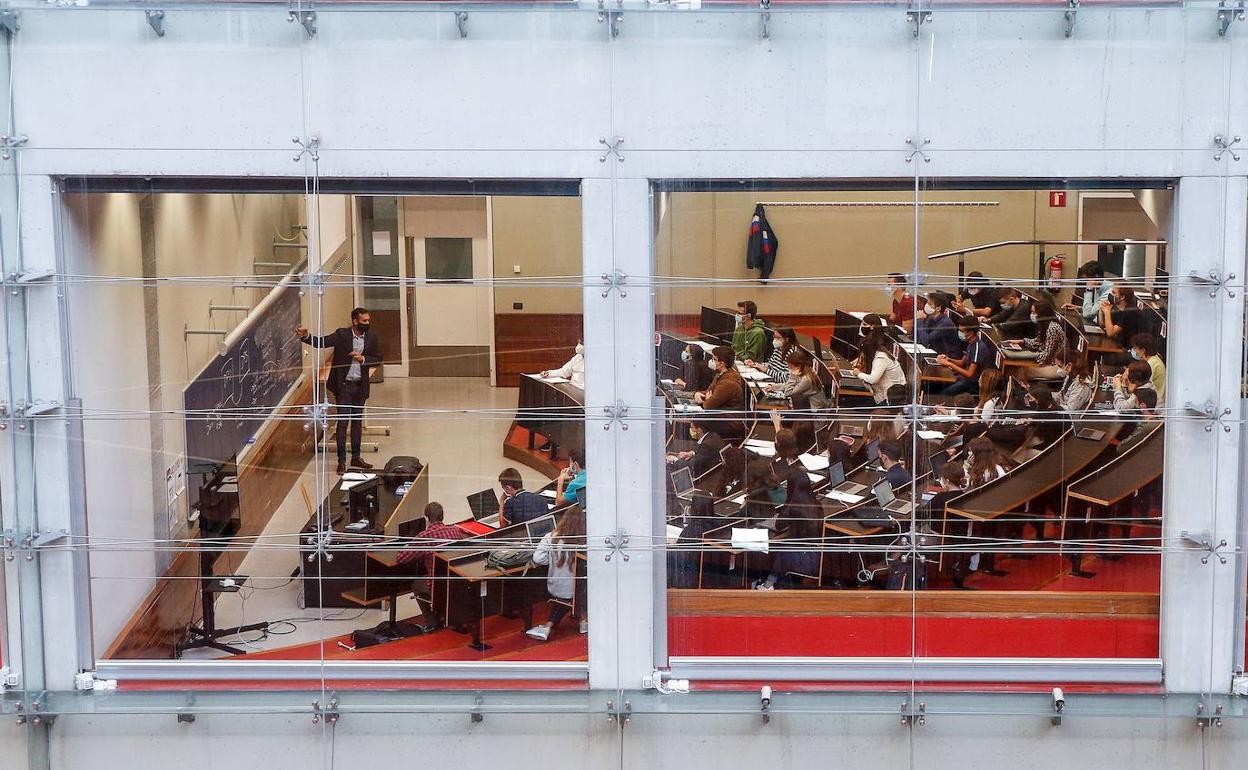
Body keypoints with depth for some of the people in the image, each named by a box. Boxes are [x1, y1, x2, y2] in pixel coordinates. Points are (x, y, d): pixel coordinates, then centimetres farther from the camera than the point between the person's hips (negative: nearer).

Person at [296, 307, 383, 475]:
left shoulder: (372, 338, 2)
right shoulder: (342, 334, -8)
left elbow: (378, 360, 5)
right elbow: (321, 342, -16)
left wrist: (363, 359, -13)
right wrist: (306, 336, -34)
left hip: (360, 386, 4)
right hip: (343, 385, -4)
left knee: (357, 422, 12)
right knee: (342, 422, -2)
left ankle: (356, 458, 22)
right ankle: (341, 461, 4)